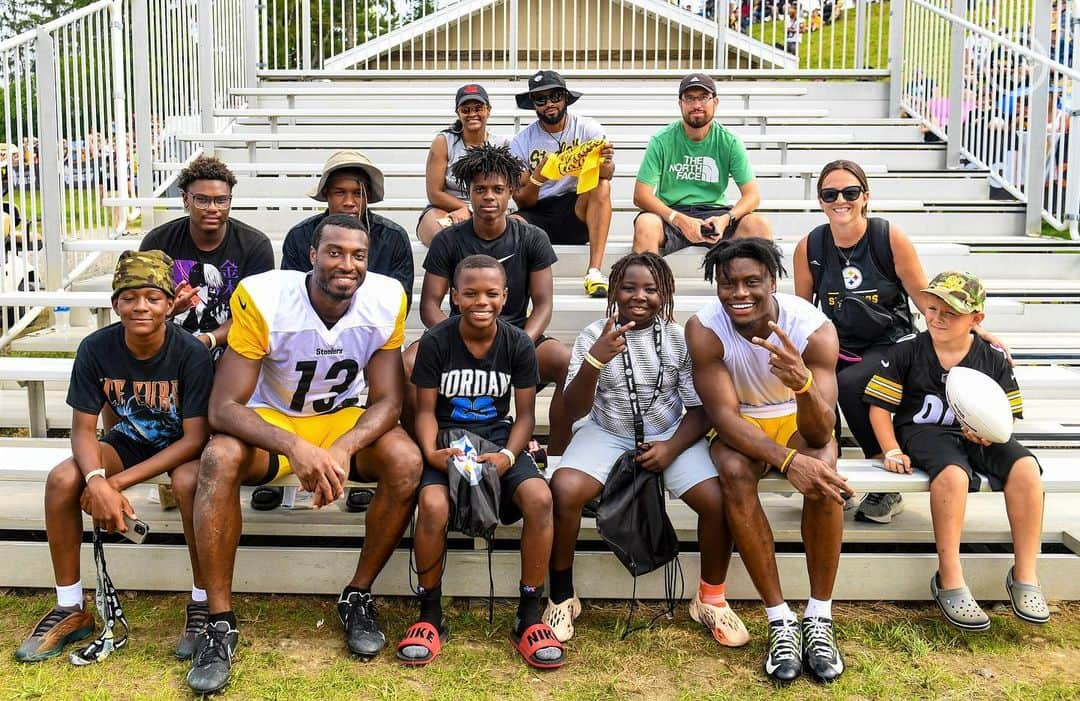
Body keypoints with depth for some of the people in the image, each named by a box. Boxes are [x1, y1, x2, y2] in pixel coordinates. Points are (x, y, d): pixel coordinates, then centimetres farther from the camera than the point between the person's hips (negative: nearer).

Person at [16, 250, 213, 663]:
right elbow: (83, 429, -11)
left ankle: (203, 603, -16)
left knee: (190, 481, -37)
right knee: (62, 480, -23)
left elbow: (194, 438, -23)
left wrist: (118, 481, -28)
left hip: (180, 447, -4)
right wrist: (97, 481, -33)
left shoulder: (192, 354, -24)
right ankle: (70, 610, -4)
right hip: (127, 441, 4)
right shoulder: (96, 349, -15)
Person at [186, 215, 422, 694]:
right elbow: (223, 407, -25)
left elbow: (387, 401, -13)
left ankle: (358, 596, -6)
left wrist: (343, 449, -34)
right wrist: (295, 447, -44)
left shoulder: (387, 301, -16)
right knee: (219, 459, -33)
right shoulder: (263, 298, -23)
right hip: (269, 421, -1)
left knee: (406, 461, -27)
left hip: (344, 420, 2)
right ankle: (220, 621, -18)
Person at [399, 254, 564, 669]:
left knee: (540, 498, -29)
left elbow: (525, 415, 1)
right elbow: (425, 410, -2)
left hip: (498, 439, 1)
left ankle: (529, 618, -11)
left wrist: (508, 455, -18)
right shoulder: (436, 342, -5)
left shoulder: (519, 345, -1)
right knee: (432, 504, -33)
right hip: (448, 440, -1)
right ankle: (429, 617, -9)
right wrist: (431, 451, -22)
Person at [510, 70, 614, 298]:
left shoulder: (588, 129, 0)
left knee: (602, 186, -31)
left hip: (578, 214, 0)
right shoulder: (521, 142, 3)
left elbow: (607, 174, -17)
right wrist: (538, 178, -22)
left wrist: (605, 164, -42)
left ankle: (594, 271, -36)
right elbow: (522, 202, 0)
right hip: (538, 216, 0)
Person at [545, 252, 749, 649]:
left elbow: (701, 409, -1)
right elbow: (574, 412, -14)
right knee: (563, 490, -29)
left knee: (719, 500, -23)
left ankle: (710, 599, 5)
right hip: (607, 432, -1)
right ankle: (562, 597, -6)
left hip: (670, 434, 1)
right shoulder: (594, 336, -7)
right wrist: (594, 361, -31)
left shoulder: (680, 339, -5)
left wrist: (672, 447, -20)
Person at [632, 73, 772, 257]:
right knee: (645, 224, -35)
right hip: (671, 213, -1)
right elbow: (641, 195, -9)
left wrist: (726, 218, -22)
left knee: (759, 224, -25)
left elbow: (752, 195, 0)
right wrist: (679, 220, -24)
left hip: (714, 213, 2)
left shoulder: (729, 142, 2)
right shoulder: (661, 141, -3)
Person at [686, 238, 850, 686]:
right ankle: (781, 621, -22)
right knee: (734, 473, -33)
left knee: (822, 471, -32)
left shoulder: (814, 328, -25)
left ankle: (819, 619, -18)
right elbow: (723, 415, -25)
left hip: (799, 420, 0)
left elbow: (822, 432, -29)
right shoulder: (704, 329, -24)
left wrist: (803, 383, -52)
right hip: (739, 425, 0)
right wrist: (787, 460, -41)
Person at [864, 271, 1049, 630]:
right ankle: (949, 582, -27)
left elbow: (1008, 414, 9)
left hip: (978, 436, 3)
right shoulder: (907, 351, -2)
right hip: (923, 431, -3)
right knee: (952, 473, -36)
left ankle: (1024, 576, -15)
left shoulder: (993, 358, 4)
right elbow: (879, 406, -1)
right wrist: (892, 451, -12)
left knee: (1026, 466, -26)